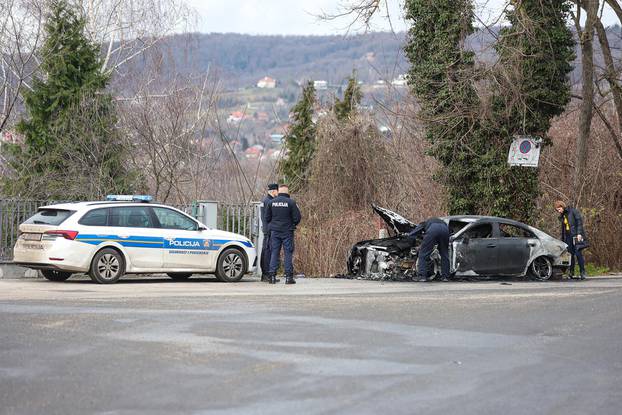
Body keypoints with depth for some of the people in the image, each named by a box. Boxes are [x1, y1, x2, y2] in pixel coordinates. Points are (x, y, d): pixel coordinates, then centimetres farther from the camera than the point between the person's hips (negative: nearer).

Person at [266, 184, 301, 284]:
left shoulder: (271, 202, 1)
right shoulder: (291, 202, -8)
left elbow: (267, 217, 5)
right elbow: (297, 218, -6)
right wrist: (293, 225, 13)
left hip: (274, 231, 3)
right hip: (287, 231, -3)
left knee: (274, 253, 6)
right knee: (288, 253, 2)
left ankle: (272, 276, 2)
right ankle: (289, 277, -1)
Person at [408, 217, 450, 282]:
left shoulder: (423, 224, 36)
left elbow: (411, 235, 27)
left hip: (432, 229, -3)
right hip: (445, 229, 3)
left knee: (423, 254, 7)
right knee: (444, 254, 20)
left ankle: (422, 276, -1)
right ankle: (445, 276, 18)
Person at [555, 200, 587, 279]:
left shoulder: (573, 211, -1)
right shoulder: (562, 217, 18)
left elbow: (579, 221, -8)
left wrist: (579, 233, -17)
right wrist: (562, 240, 19)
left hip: (576, 236, -6)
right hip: (568, 237, 6)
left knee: (578, 253, -12)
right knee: (570, 254, -2)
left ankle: (582, 272, -9)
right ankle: (571, 272, 3)